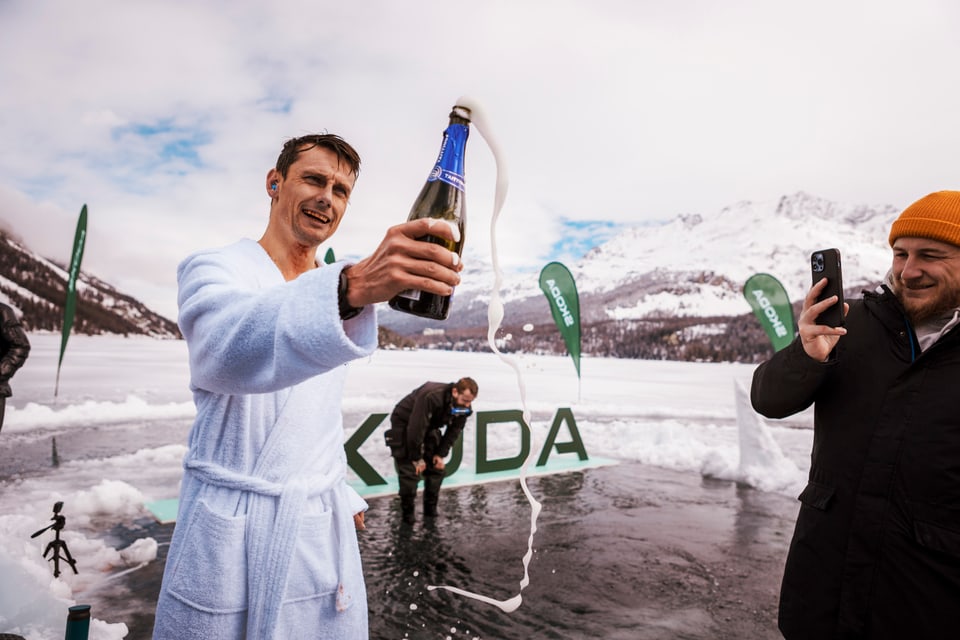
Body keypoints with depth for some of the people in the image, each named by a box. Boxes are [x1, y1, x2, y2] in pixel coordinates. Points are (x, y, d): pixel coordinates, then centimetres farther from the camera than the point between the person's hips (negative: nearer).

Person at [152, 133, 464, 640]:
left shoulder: (338, 289, 10)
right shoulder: (213, 271, -10)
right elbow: (227, 349, -35)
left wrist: (342, 494, 16)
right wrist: (351, 289, -50)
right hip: (230, 527, -4)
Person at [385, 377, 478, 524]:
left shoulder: (464, 407, -19)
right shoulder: (431, 397, -41)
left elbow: (454, 431, -5)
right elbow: (416, 428, -35)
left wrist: (441, 454, -9)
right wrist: (417, 458, -25)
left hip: (430, 427, 6)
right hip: (404, 424, -6)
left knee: (437, 467, 1)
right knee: (410, 470, -11)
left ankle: (431, 508, 15)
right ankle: (407, 511, 5)